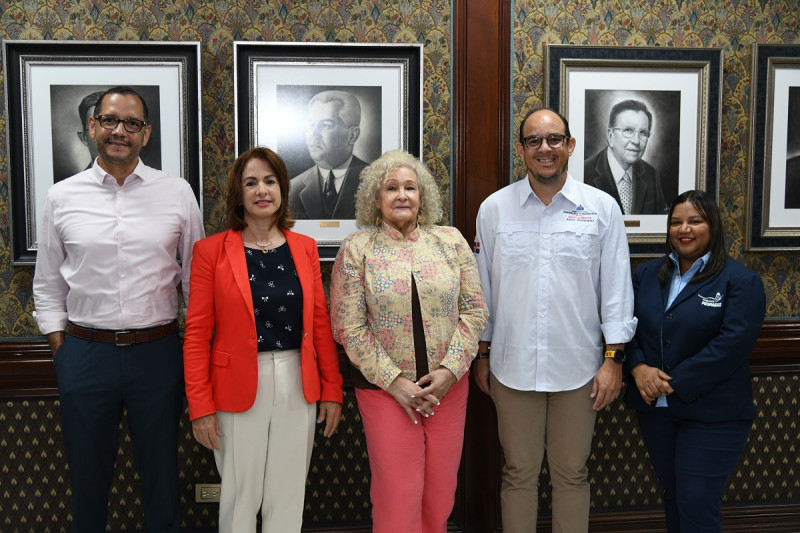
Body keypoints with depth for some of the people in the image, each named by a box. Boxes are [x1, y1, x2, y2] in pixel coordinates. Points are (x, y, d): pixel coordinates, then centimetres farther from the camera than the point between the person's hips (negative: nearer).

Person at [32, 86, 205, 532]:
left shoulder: (178, 193, 0)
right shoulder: (62, 197, 3)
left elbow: (196, 278, 4)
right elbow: (48, 285, 9)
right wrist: (59, 346, 3)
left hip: (157, 352, -1)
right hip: (84, 354, 1)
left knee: (162, 472, 13)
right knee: (88, 474, 16)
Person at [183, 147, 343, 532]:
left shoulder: (304, 248, 6)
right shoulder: (211, 250, -3)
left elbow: (320, 323, 8)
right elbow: (197, 333, -4)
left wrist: (332, 388, 5)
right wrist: (200, 405, -8)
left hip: (297, 384, 3)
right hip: (239, 387, -2)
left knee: (288, 497, 12)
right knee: (240, 498, 8)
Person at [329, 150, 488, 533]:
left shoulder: (451, 241, 4)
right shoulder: (356, 249, -2)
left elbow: (475, 310, 3)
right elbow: (348, 328, -6)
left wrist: (450, 370, -7)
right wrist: (394, 381, -10)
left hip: (448, 386, 3)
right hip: (384, 388, -2)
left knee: (440, 494, 11)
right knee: (397, 495, 2)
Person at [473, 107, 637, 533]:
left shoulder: (602, 208, 0)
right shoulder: (494, 209, 2)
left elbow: (616, 287, 1)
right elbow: (482, 289, 7)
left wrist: (613, 358, -3)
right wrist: (481, 354, 9)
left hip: (578, 367, 0)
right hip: (512, 366, 1)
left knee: (572, 474, 13)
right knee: (518, 474, 12)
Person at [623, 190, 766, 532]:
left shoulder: (741, 281, -7)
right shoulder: (646, 274, 9)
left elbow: (732, 345, -17)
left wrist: (673, 384, -18)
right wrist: (638, 368, -14)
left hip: (712, 414, -5)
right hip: (654, 407, 5)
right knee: (672, 496, 17)